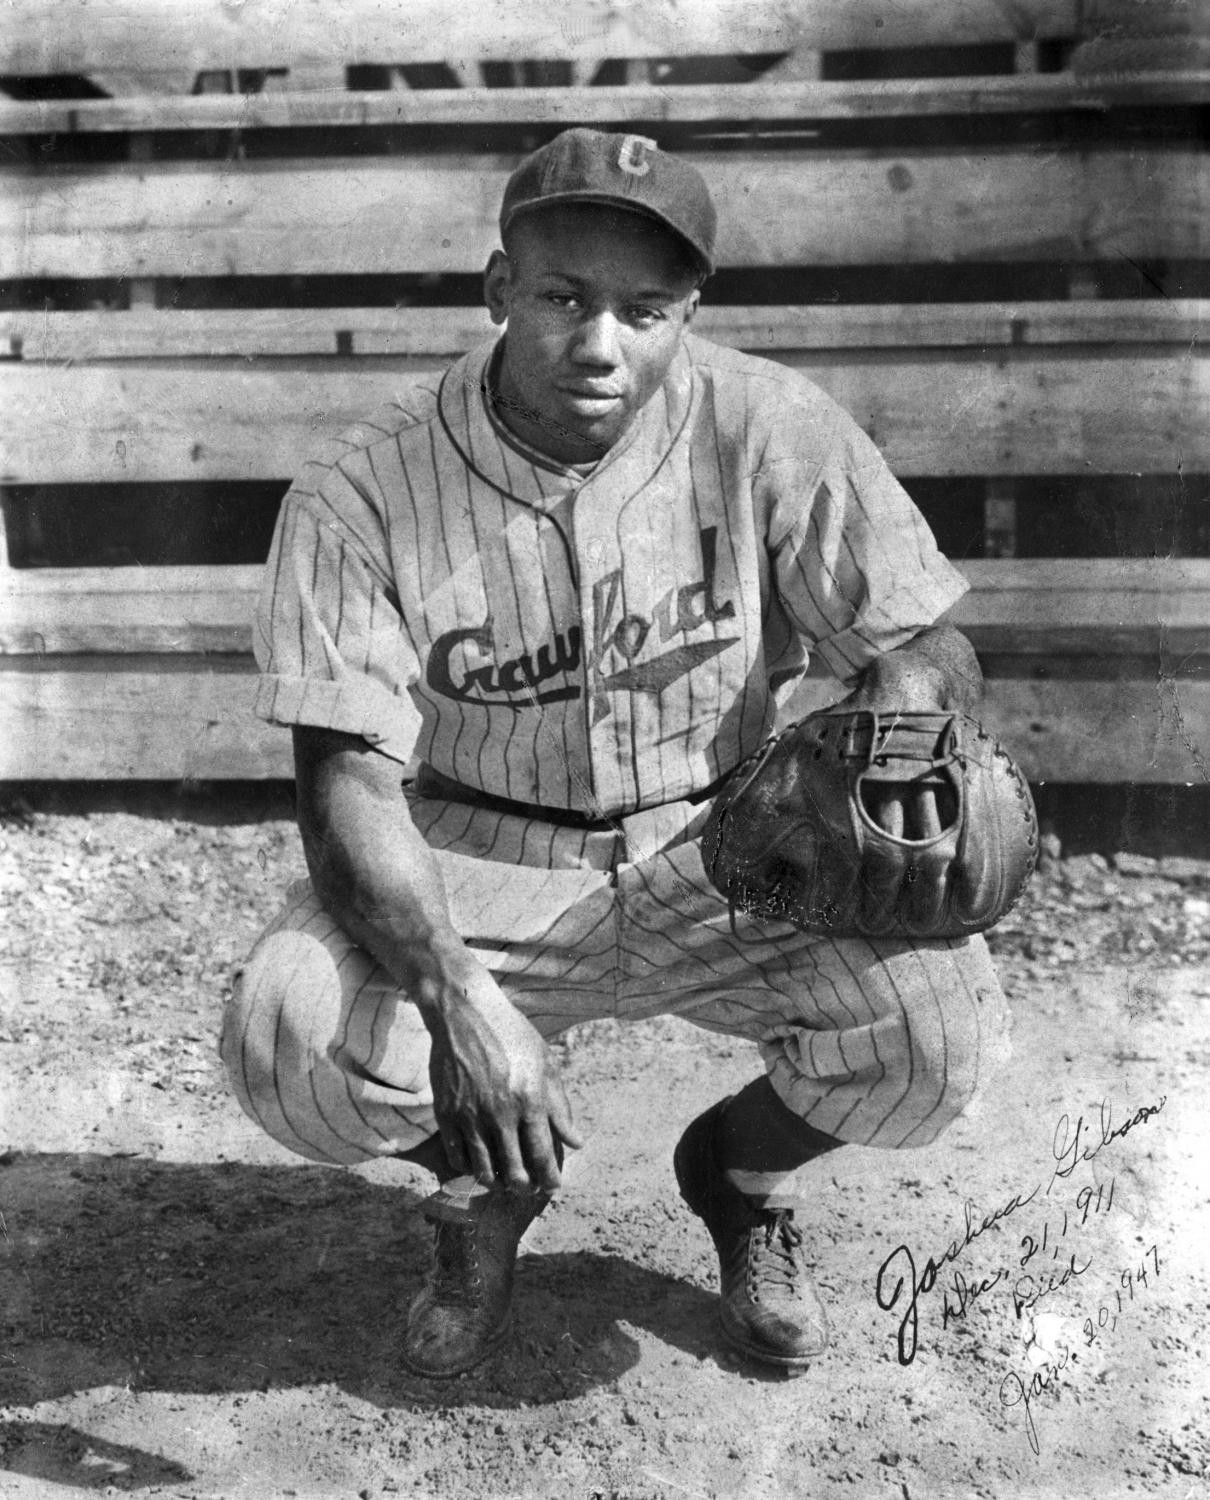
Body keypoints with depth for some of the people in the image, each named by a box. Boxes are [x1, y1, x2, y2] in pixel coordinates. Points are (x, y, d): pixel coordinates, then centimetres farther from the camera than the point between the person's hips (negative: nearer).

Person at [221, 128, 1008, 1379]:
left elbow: (926, 642, -4)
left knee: (939, 1022, -24)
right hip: (470, 870, 0)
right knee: (288, 1045, -27)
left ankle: (746, 1167, 15)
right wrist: (453, 992, -36)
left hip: (722, 855, 1)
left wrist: (899, 698, -30)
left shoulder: (773, 432, -11)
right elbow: (348, 783, -19)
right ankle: (487, 1178, 13)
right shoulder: (361, 497, -15)